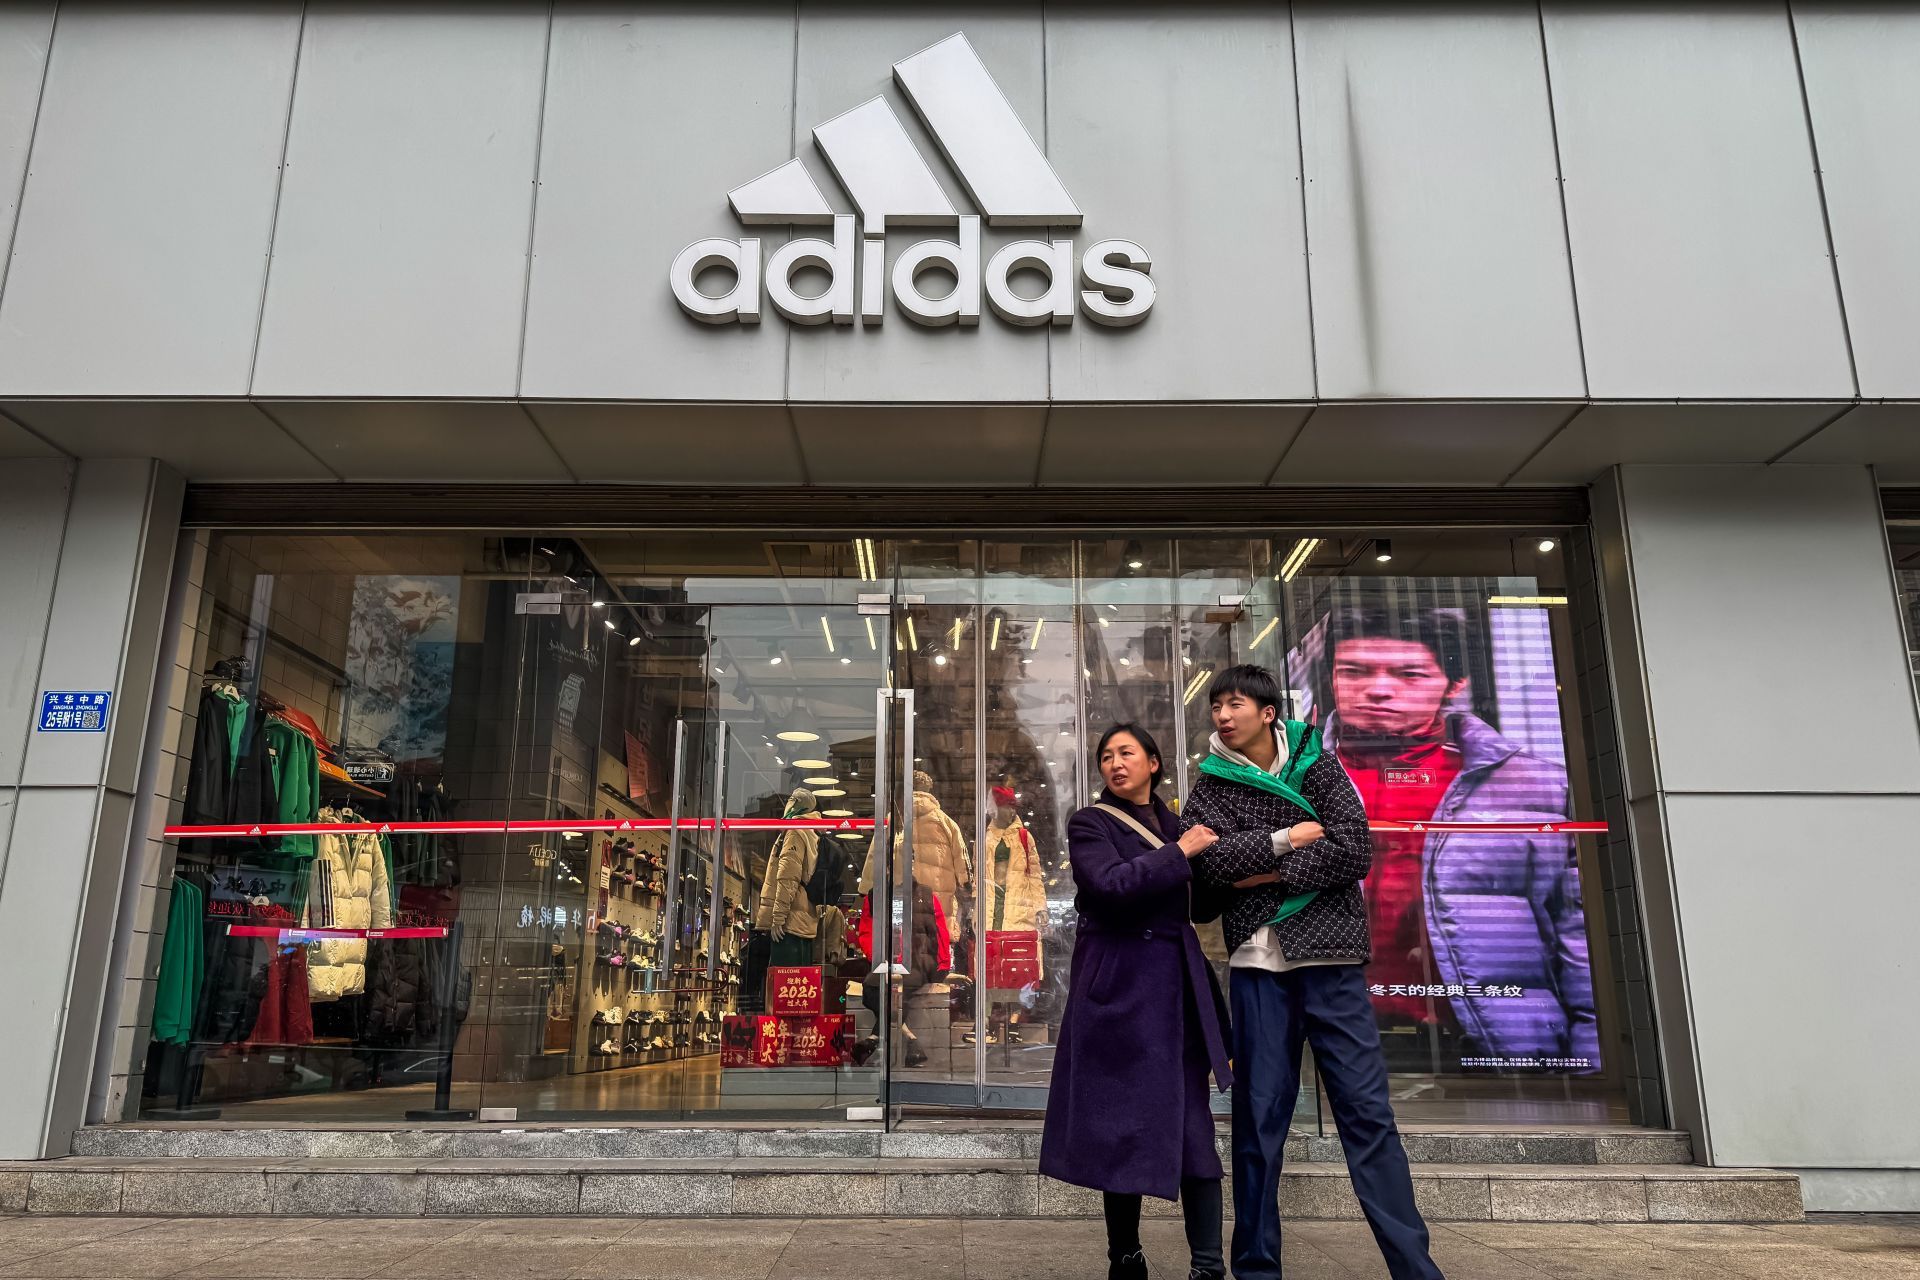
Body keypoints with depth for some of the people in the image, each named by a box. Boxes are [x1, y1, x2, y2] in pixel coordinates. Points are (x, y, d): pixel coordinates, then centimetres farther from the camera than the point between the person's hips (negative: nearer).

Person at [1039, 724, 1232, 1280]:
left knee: (1191, 1120, 1)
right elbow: (1111, 885, -19)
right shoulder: (1090, 823, -1)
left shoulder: (1177, 824, 14)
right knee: (1124, 1119, 2)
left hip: (1178, 983, 4)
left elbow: (1204, 901, 14)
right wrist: (1180, 853, -14)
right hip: (1118, 985, -4)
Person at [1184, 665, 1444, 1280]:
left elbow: (1354, 850, -7)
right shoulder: (1212, 788, 8)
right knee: (1259, 1115, 4)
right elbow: (1213, 860, -10)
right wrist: (1285, 839, -8)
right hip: (1258, 964, 1)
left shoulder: (1319, 766, 6)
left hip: (1331, 959, -1)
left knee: (1368, 1111, -1)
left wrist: (1273, 873, -9)